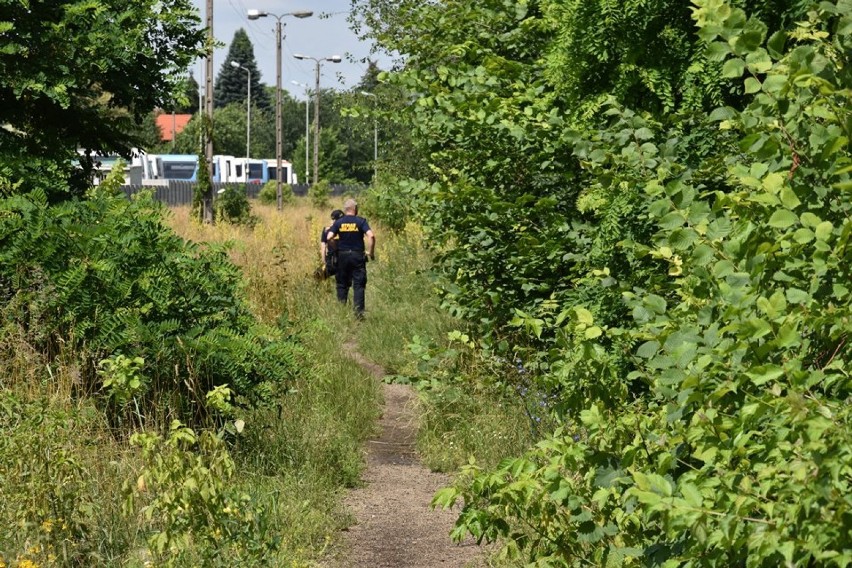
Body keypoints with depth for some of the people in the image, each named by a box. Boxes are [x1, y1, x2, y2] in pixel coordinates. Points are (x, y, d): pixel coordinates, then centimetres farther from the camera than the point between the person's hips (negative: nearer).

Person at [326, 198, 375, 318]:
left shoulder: (338, 222, 1)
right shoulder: (361, 221, -4)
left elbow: (329, 237, -9)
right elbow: (371, 236, -16)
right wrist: (371, 252, -5)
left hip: (342, 256, 2)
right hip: (357, 255, -2)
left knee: (342, 285, 12)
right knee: (358, 285, 1)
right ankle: (358, 311, -7)